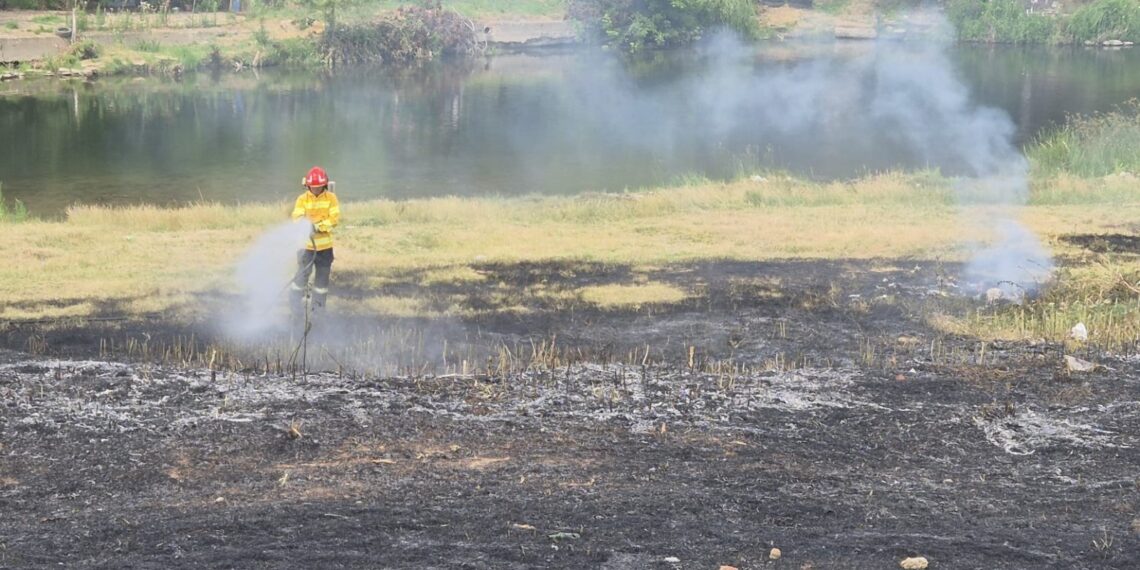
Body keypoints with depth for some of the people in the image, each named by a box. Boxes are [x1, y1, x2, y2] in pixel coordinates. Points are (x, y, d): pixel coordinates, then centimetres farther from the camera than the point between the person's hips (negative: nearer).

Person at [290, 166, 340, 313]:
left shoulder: (331, 198, -2)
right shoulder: (302, 199, -5)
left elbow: (335, 218, -10)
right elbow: (296, 218, -14)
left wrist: (318, 226, -24)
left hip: (325, 246, 2)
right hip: (306, 244, -2)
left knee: (323, 277, 10)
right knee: (302, 275, -3)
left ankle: (318, 309, 23)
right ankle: (296, 308, 10)